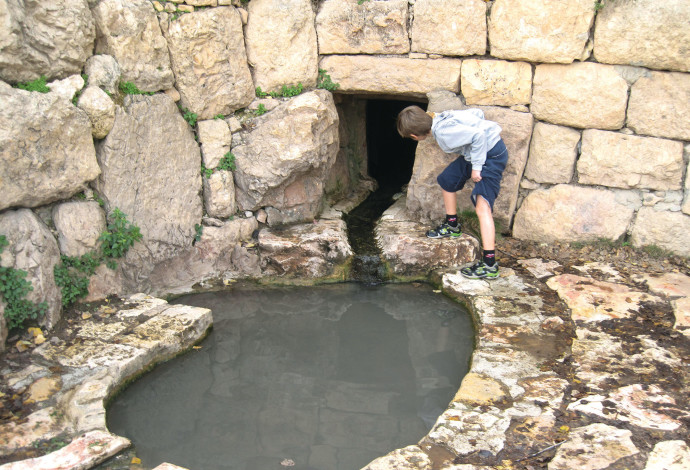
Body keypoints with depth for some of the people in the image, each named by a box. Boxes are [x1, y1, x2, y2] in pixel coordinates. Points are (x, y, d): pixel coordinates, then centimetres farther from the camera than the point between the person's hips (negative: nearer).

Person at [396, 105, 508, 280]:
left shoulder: (444, 132, -25)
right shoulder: (441, 118, 2)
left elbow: (478, 136, -30)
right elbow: (477, 113, 9)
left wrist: (476, 167, -22)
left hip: (492, 154, -10)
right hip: (477, 151, 10)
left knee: (482, 206, -18)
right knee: (447, 180, 21)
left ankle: (489, 265, -22)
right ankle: (452, 226, 40)